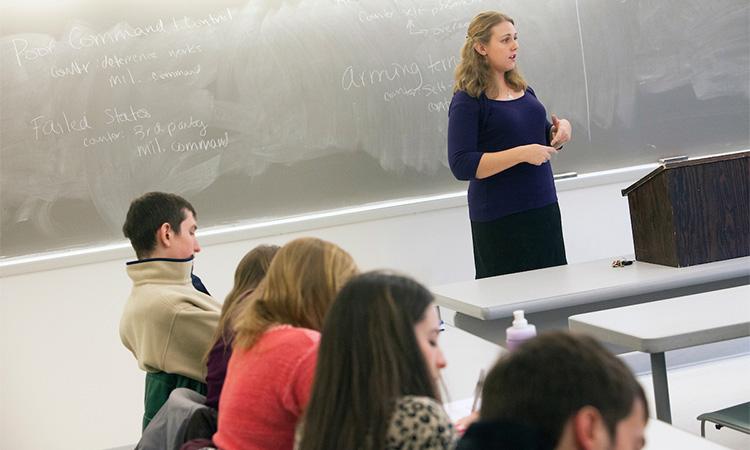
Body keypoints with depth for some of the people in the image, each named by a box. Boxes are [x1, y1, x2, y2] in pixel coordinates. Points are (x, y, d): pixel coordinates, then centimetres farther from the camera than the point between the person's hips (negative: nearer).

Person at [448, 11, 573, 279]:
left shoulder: (522, 89, 10)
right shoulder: (467, 100, -10)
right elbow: (462, 166, -18)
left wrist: (560, 129, 3)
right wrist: (522, 154, -23)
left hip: (544, 207, 7)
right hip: (500, 221, -7)